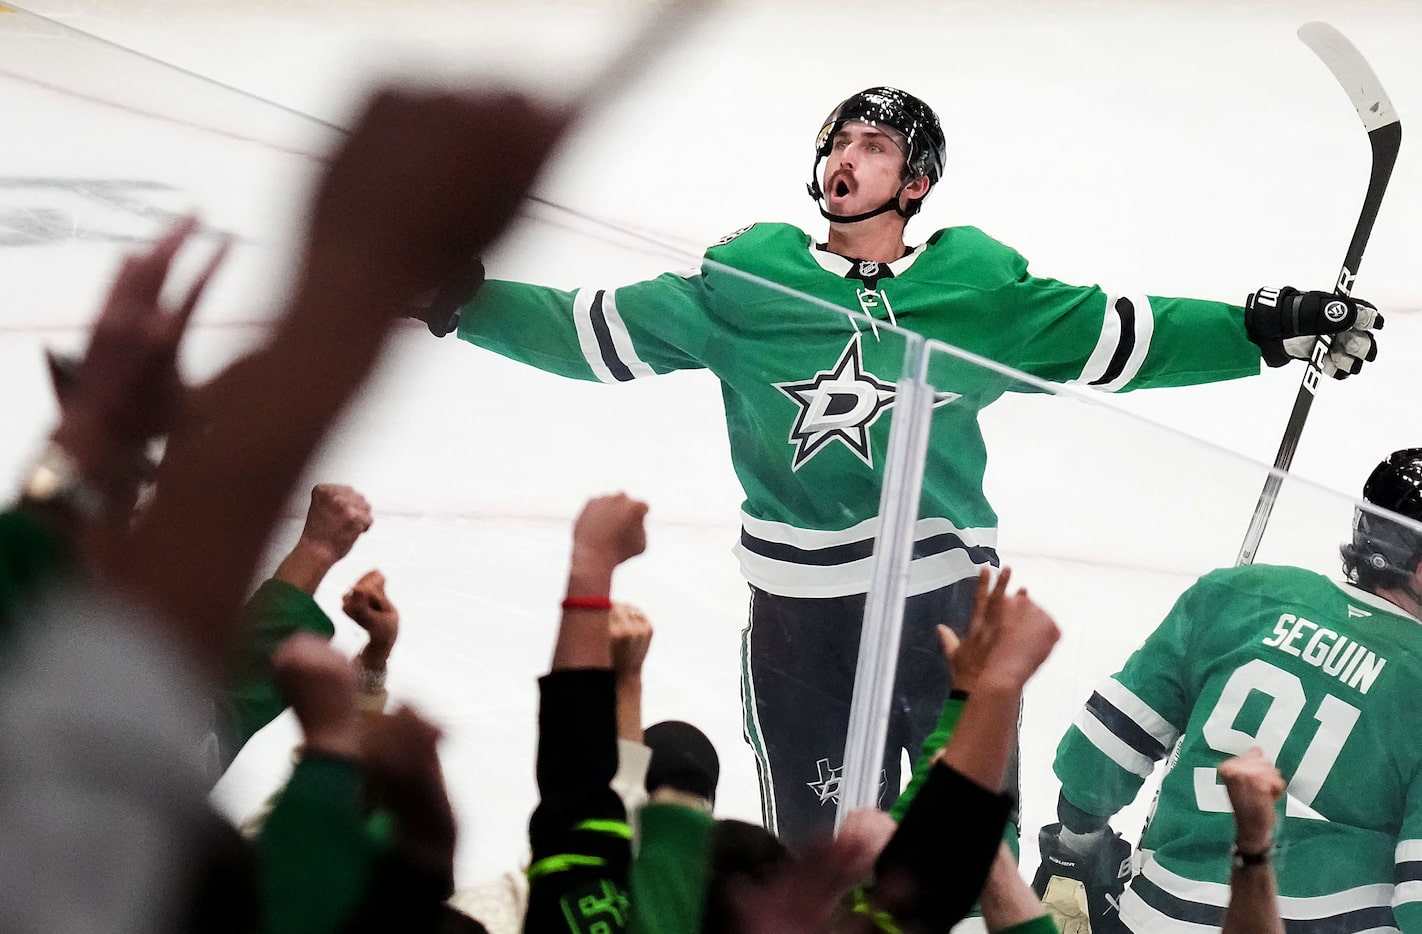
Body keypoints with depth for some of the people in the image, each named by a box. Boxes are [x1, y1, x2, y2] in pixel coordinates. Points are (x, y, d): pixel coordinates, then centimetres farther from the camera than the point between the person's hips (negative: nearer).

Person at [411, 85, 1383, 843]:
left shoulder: (981, 290, 0)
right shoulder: (746, 282, 0)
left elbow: (1118, 338, 1)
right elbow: (601, 330, 0)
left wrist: (1268, 328, -7)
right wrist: (464, 301, -9)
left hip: (951, 598, 0)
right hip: (800, 615, 0)